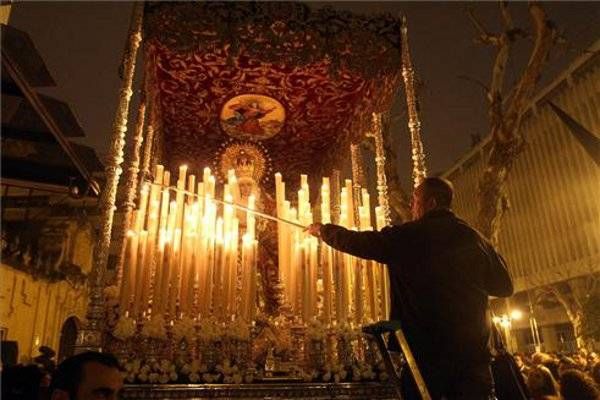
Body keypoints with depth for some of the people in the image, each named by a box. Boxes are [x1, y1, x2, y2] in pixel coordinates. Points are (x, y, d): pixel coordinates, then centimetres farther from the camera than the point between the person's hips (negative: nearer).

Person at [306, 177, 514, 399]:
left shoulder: (407, 236, -6)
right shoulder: (474, 238, 3)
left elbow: (357, 242, 2)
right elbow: (504, 286, 11)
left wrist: (323, 230, 19)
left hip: (425, 349, -3)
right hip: (472, 350, 3)